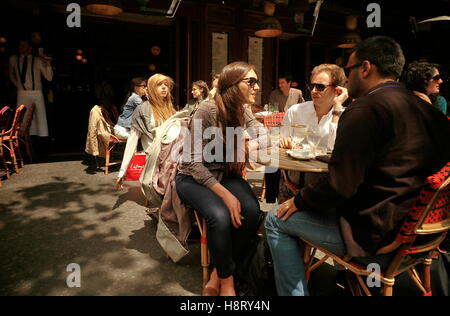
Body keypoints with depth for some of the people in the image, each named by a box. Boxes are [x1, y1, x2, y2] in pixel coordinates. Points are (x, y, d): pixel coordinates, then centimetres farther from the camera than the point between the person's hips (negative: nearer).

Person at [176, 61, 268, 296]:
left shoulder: (243, 112, 0)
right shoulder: (208, 110, -19)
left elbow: (264, 134, 14)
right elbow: (194, 163, -20)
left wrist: (250, 145, -11)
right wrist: (225, 195, -28)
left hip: (225, 175, 6)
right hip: (194, 178, -5)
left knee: (252, 212, -23)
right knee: (221, 216, -33)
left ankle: (217, 276, -3)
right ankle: (226, 281, -5)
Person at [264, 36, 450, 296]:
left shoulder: (365, 109, -20)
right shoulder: (423, 107, 6)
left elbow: (340, 185, -24)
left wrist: (299, 201, -5)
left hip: (374, 232, -9)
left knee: (277, 220, 1)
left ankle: (293, 292, 11)